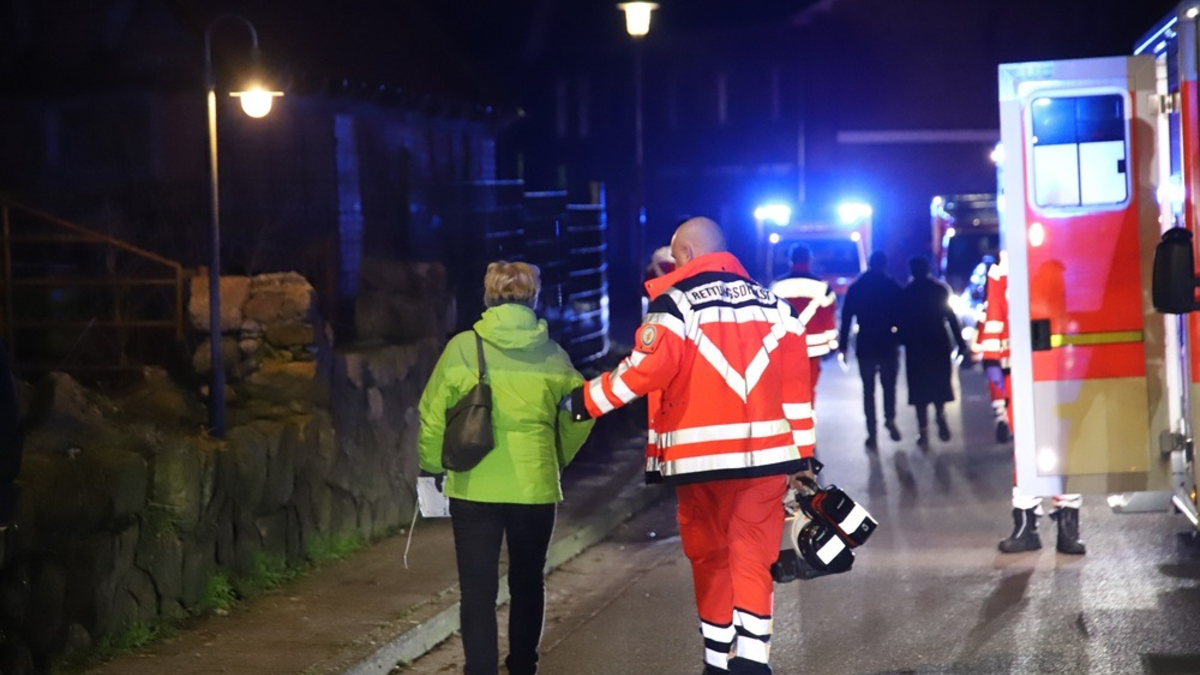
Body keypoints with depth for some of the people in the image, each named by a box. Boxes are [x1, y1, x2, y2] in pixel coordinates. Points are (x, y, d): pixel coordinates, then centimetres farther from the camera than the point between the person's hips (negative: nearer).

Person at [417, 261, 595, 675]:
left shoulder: (463, 348, -6)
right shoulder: (552, 354, 0)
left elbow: (433, 415, -5)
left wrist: (433, 466, 8)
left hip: (475, 487, -2)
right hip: (535, 487, 2)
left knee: (478, 590, 0)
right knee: (527, 584, 19)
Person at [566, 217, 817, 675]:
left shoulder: (676, 303, -4)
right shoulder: (774, 305, 11)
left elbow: (647, 369, -13)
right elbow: (795, 384, 10)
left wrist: (586, 401, -2)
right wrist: (801, 456, 15)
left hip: (703, 457, -3)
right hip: (764, 454, 3)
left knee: (711, 559, 12)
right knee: (754, 558, 5)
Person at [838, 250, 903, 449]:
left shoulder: (856, 288, 1)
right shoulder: (893, 287, -3)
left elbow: (846, 318, -1)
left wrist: (842, 346, 2)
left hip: (865, 346, 1)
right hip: (888, 345, -1)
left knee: (868, 390, 6)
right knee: (888, 385, 15)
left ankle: (872, 433, -2)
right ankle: (890, 419, -7)